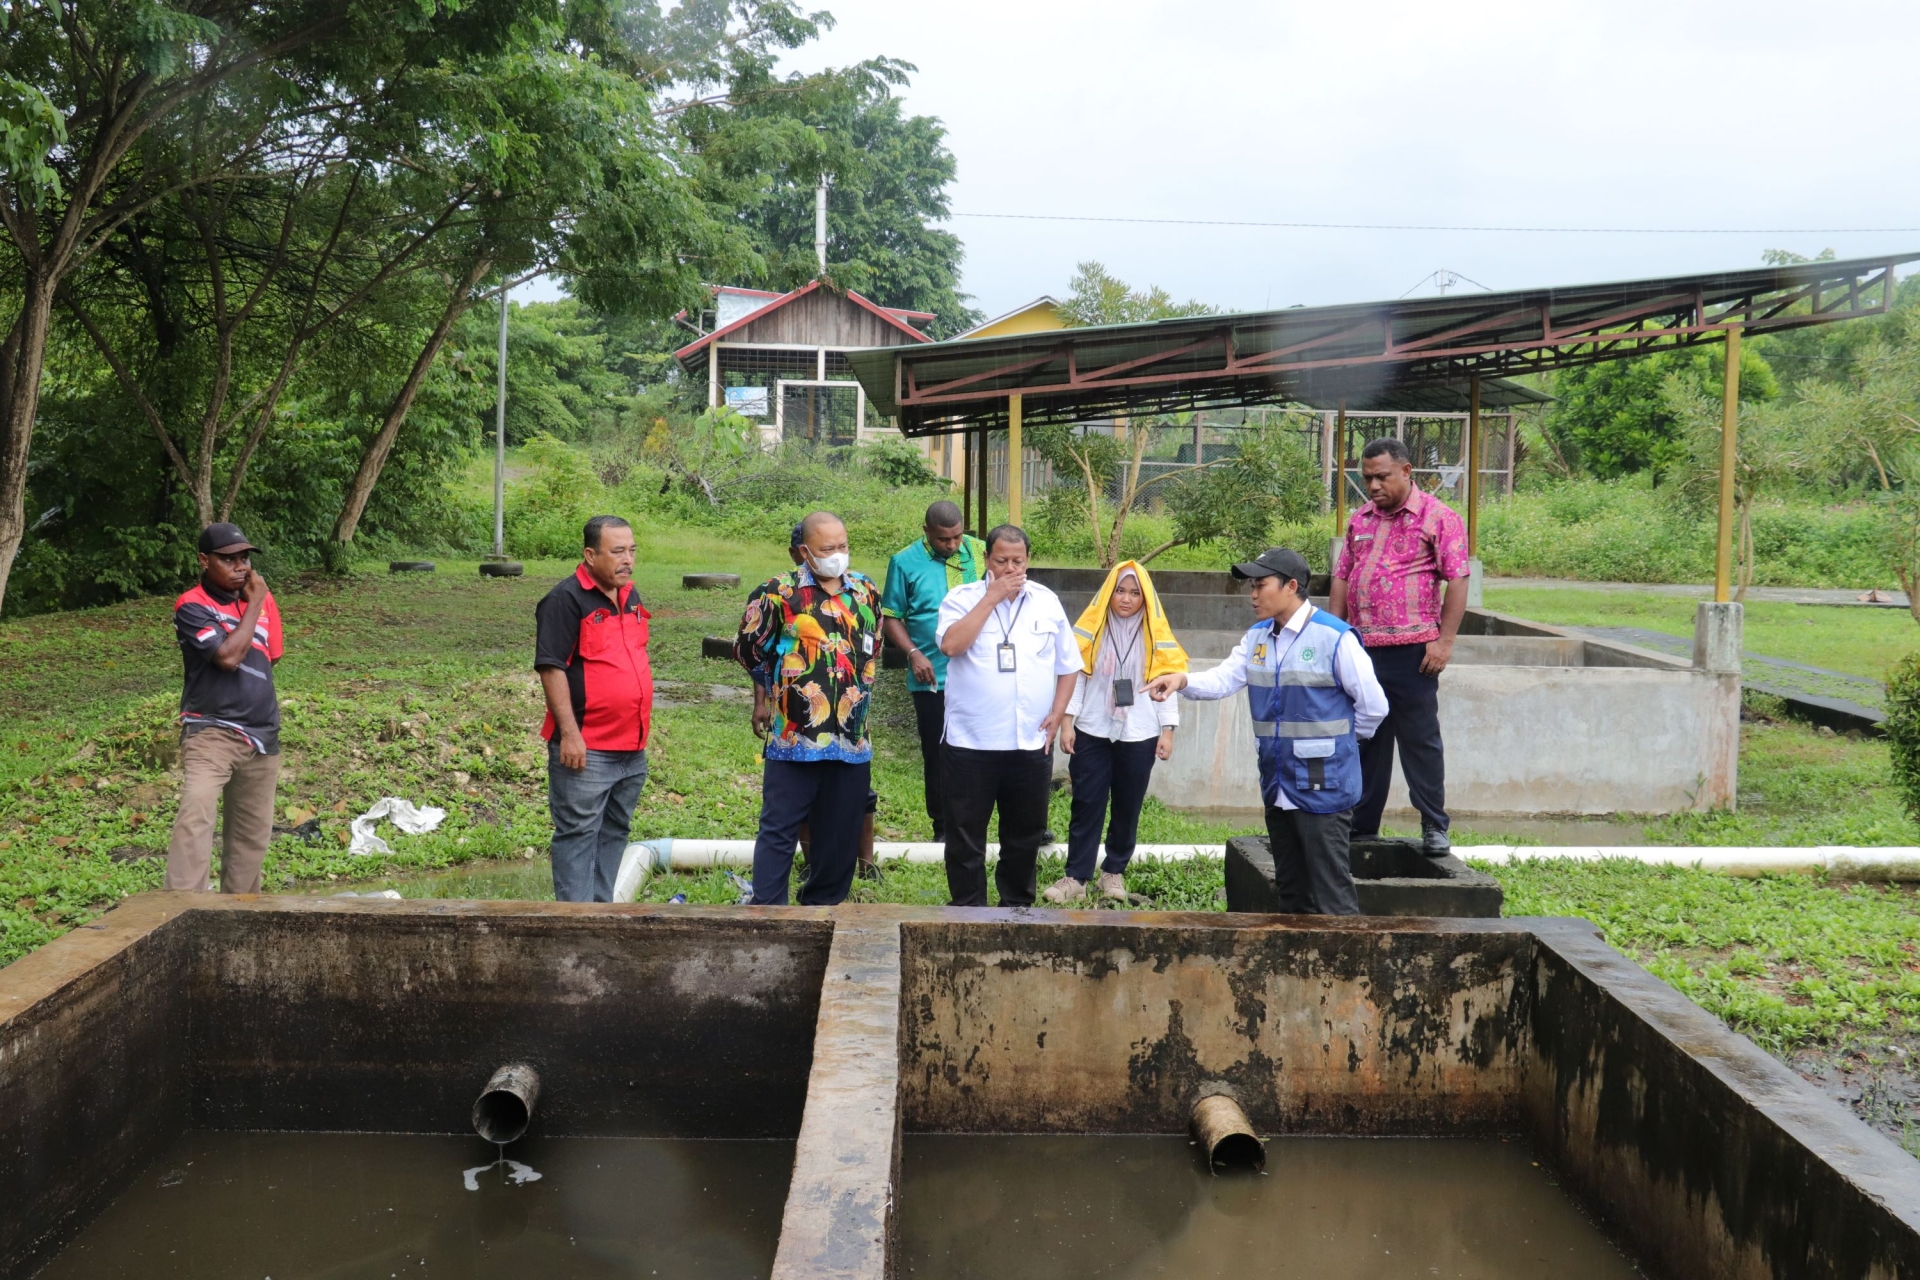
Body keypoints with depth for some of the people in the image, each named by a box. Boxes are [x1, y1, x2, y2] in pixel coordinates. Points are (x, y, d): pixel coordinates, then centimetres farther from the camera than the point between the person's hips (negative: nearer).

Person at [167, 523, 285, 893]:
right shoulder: (192, 606, -9)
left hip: (262, 734, 6)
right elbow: (228, 655, -20)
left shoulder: (262, 597, 10)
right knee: (195, 818, -24)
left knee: (252, 834, 12)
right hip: (210, 733, -6)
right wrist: (254, 604, -12)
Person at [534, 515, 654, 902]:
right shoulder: (565, 599, -12)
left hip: (632, 747, 8)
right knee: (578, 836, -2)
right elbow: (551, 667, -17)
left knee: (615, 832, 15)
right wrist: (569, 733, -21)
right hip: (586, 750, -8)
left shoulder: (630, 595, 13)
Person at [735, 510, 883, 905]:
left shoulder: (866, 591, 10)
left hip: (852, 739, 5)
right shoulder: (779, 592, -6)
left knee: (840, 835, 11)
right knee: (779, 830, -1)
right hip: (794, 736, -5)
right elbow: (747, 649, 4)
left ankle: (822, 907, 24)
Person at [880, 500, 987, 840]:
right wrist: (913, 653, -13)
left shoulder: (981, 552, 1)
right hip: (933, 677, -1)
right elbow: (891, 617, 0)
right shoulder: (905, 562, -4)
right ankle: (943, 826, 22)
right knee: (937, 754, 9)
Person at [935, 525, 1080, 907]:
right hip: (972, 742, -3)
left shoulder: (1048, 602, 7)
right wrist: (992, 597, -16)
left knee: (1025, 833, 14)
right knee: (966, 835, 4)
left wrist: (1057, 713, 1)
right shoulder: (962, 599, -2)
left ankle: (1017, 907, 29)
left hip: (1032, 743, 3)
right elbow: (951, 645, -20)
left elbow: (1068, 665, 13)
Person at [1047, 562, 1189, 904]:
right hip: (1092, 733, 0)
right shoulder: (1091, 628, 0)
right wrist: (1067, 721, -4)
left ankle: (1114, 873, 21)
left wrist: (1167, 730, -3)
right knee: (1086, 806, 0)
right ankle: (1076, 877, 3)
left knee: (1128, 808, 9)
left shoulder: (1155, 634, 1)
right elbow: (1075, 676, 1)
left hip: (1139, 736, 1)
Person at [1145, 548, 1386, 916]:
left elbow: (1373, 705, -8)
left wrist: (1338, 739, 4)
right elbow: (1225, 678, -5)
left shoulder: (1335, 637, -14)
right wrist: (1183, 681, -23)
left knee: (1330, 895, -3)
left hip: (1322, 786, -7)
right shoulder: (1256, 637, 8)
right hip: (1278, 785, 7)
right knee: (1290, 891, 18)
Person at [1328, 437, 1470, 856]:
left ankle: (1434, 827, 10)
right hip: (1361, 647, 6)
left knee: (1420, 738, 0)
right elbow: (1342, 578, 18)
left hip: (1411, 649, -6)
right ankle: (1362, 824, 21)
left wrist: (1444, 640, -14)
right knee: (1365, 737, 12)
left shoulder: (1438, 518, -5)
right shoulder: (1360, 520, 14)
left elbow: (1457, 580, -8)